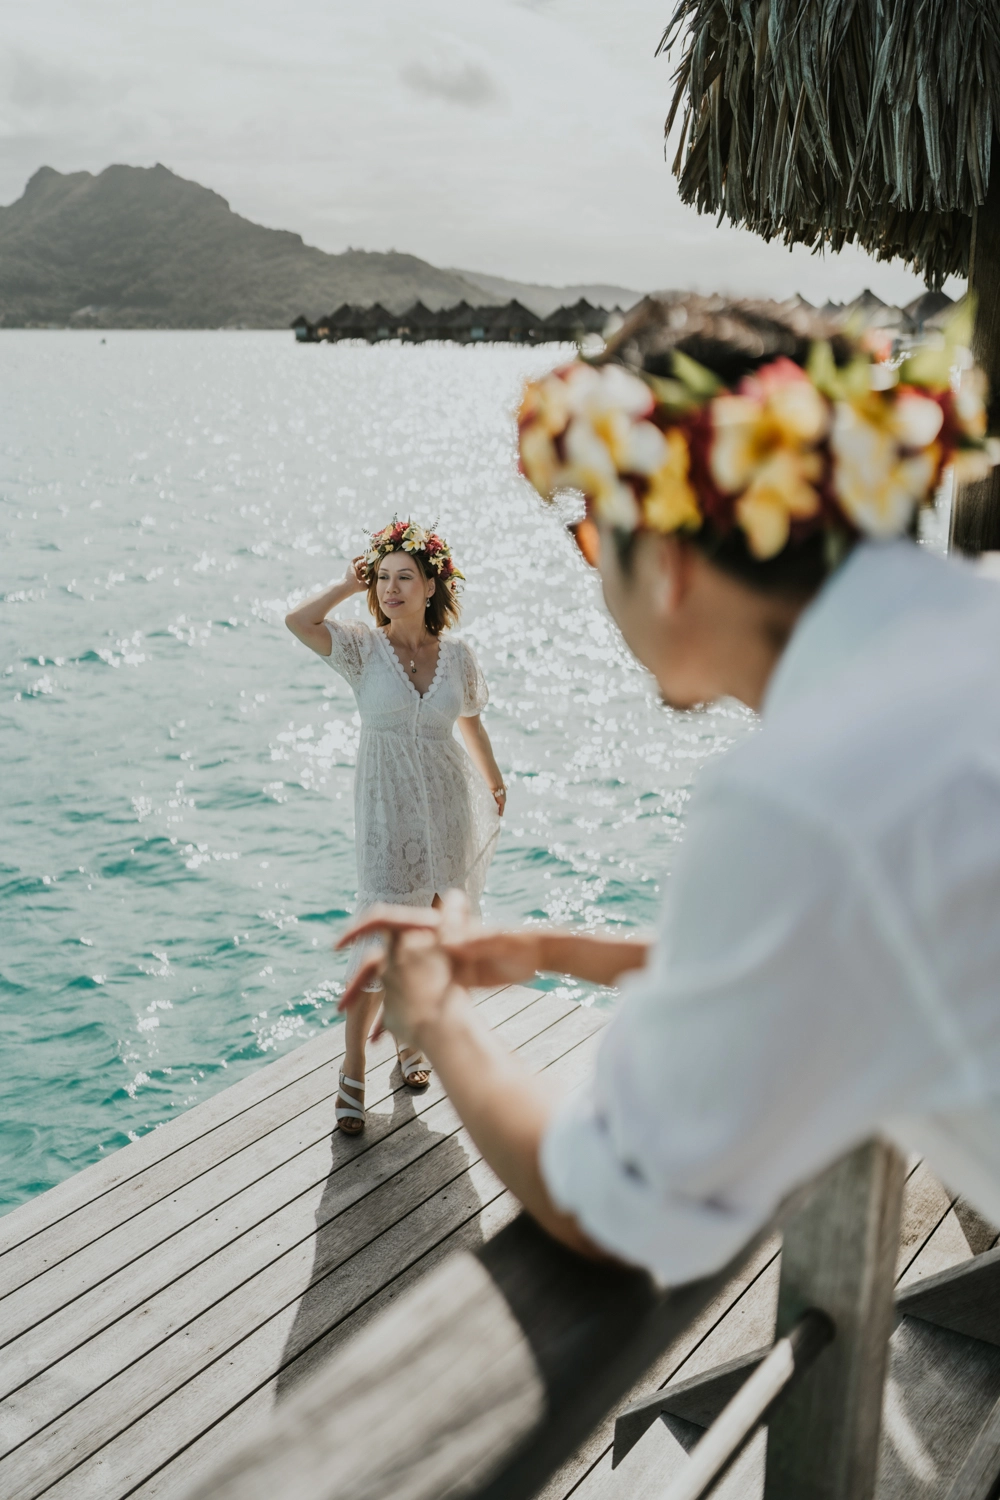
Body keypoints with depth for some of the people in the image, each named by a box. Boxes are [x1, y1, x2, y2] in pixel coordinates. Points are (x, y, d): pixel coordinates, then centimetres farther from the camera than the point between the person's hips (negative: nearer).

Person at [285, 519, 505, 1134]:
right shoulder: (364, 646, -6)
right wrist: (348, 586, -11)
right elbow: (298, 621, -24)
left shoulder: (459, 654, 2)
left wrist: (495, 782, 30)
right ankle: (353, 1073, 3)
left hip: (448, 801, 3)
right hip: (388, 806, -3)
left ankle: (412, 1037, 33)